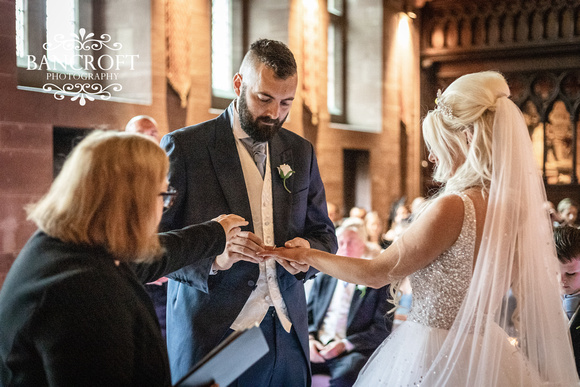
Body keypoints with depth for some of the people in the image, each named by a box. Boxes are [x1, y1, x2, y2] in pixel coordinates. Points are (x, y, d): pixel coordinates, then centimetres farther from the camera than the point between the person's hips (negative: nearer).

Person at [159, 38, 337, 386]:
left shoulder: (301, 152, 9)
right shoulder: (183, 146, -5)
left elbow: (325, 233, 14)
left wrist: (308, 251, -9)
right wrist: (214, 258, -24)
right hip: (210, 334, -4)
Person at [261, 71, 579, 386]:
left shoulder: (453, 207, -23)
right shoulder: (516, 206, -1)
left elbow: (376, 273, -14)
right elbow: (532, 302, 6)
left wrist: (304, 255, -2)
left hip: (434, 358, -7)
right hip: (485, 357, 8)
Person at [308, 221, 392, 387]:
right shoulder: (322, 279, 20)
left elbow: (383, 329, -2)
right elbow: (307, 316, 19)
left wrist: (345, 344, -12)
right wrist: (309, 340, -3)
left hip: (354, 351, -3)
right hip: (317, 349, 4)